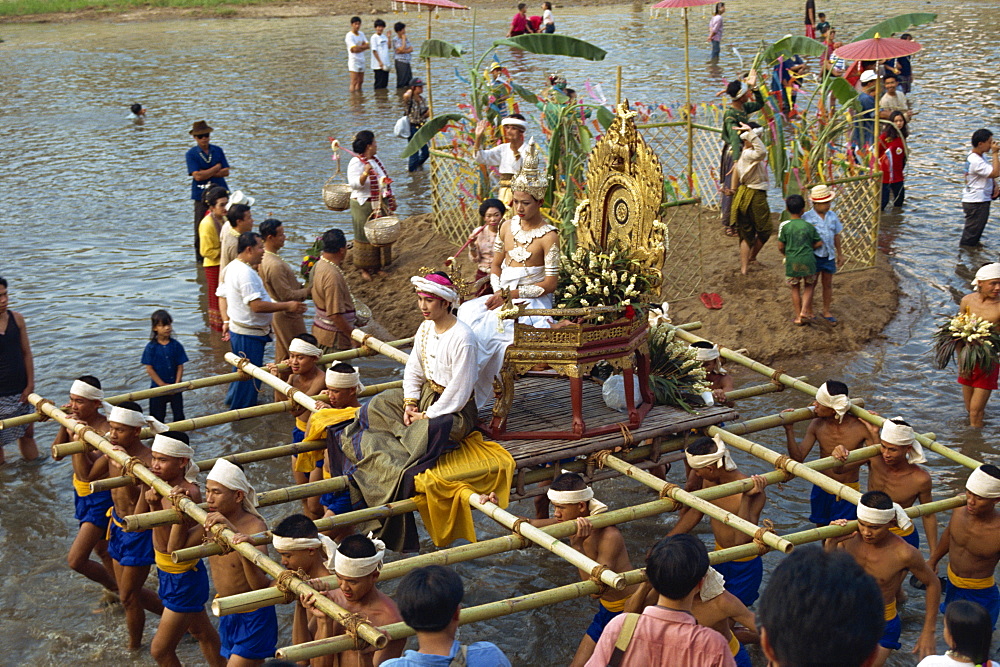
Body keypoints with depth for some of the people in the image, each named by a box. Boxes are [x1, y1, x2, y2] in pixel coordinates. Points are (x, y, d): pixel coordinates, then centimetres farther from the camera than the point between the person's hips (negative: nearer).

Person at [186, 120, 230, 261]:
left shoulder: (217, 151, 8)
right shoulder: (191, 154, -2)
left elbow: (226, 171, 0)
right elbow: (197, 176, -13)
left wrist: (206, 174, -10)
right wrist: (216, 168, -5)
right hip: (201, 195, -3)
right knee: (201, 228, -1)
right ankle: (200, 257, 10)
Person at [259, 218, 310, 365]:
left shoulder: (264, 258, 4)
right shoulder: (274, 265, -29)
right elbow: (287, 295, -26)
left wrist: (301, 285, 5)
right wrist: (308, 290, -13)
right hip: (287, 316, -10)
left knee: (282, 355, 21)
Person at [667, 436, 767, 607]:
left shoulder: (754, 493, -29)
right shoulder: (709, 481, -8)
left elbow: (742, 540, -37)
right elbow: (694, 514, 8)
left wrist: (747, 498, -44)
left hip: (743, 567, -7)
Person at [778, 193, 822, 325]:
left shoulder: (784, 225, -8)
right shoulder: (809, 226, -2)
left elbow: (781, 246, -5)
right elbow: (819, 243, 2)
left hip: (792, 261, -1)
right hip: (808, 260, 1)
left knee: (795, 288, 14)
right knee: (808, 286, 19)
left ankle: (798, 317, 16)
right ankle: (805, 311, 2)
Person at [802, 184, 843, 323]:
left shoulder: (832, 216, 1)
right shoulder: (807, 217, -13)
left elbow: (836, 236, 11)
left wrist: (840, 254, 15)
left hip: (829, 256, 4)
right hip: (813, 256, -4)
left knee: (827, 284, 15)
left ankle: (826, 311, 28)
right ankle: (809, 311, 23)